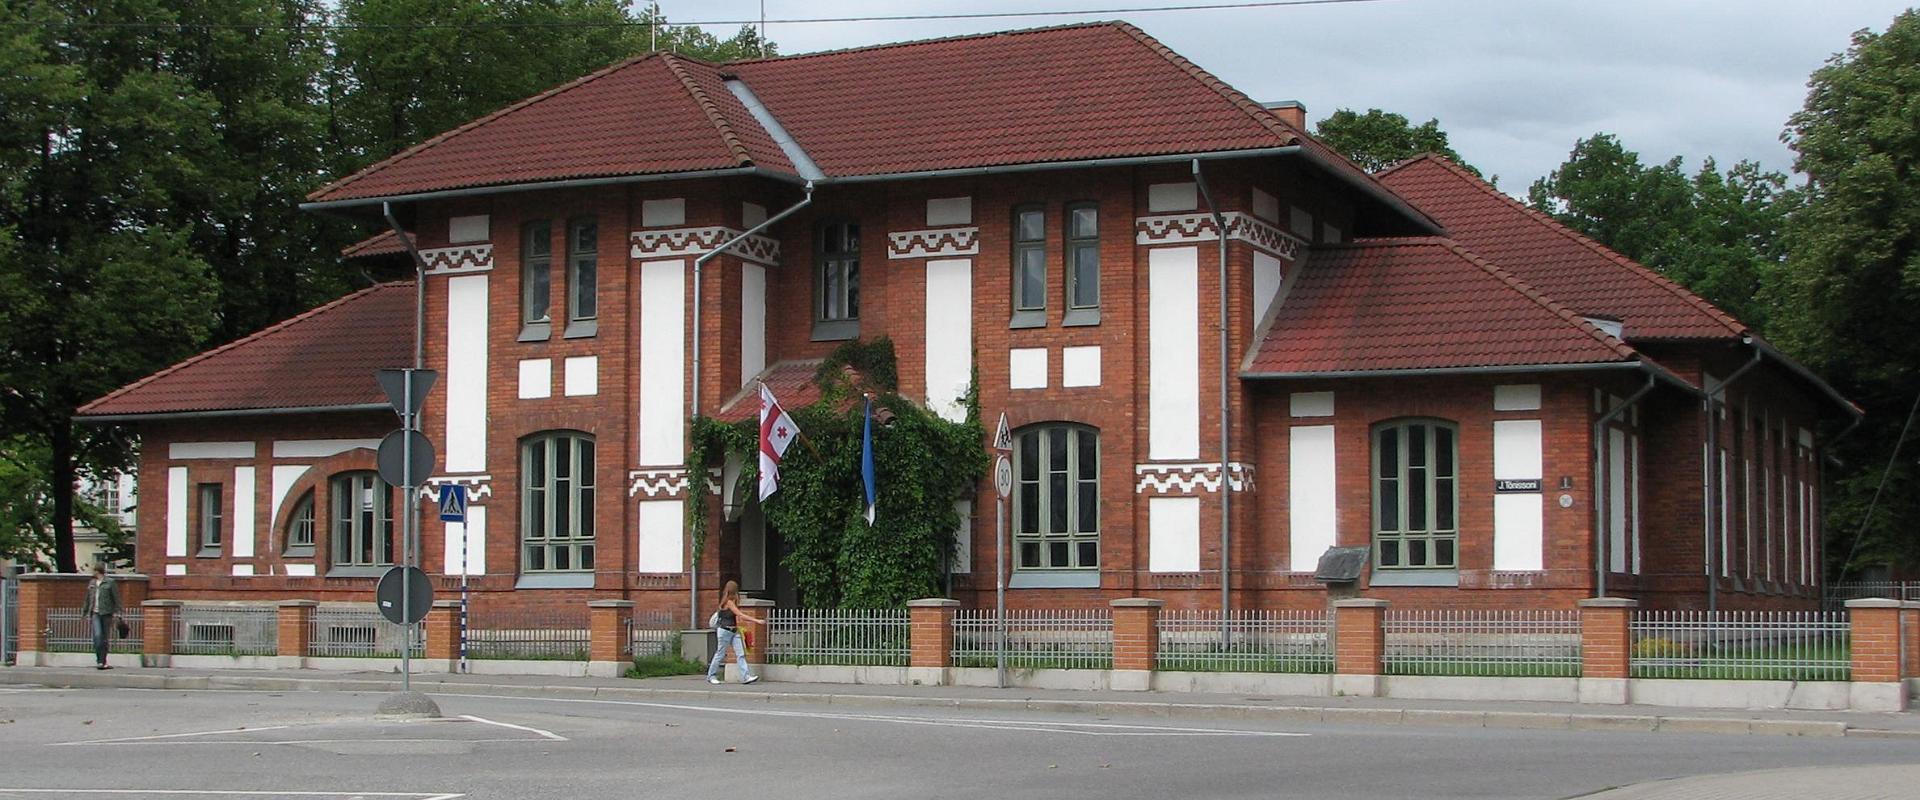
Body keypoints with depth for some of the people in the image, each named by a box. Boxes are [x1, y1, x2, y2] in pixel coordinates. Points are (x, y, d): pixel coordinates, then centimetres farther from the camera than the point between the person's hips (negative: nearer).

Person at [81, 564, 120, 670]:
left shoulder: (110, 582, -1)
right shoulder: (91, 583, 15)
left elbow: (116, 598, -3)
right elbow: (88, 600, 23)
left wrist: (116, 612, -10)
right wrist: (84, 612, 23)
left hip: (106, 613, -3)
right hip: (95, 613, 3)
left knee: (105, 638, 3)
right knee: (97, 636, -15)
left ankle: (103, 662, 12)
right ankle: (99, 661, -16)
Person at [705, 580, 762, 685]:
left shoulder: (732, 602, 12)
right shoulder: (729, 602, -15)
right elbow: (740, 615, -21)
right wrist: (756, 620, -22)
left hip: (734, 631, 9)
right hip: (725, 631, -9)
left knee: (741, 654, -2)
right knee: (720, 654, 2)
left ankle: (746, 677, -9)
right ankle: (711, 676, 15)